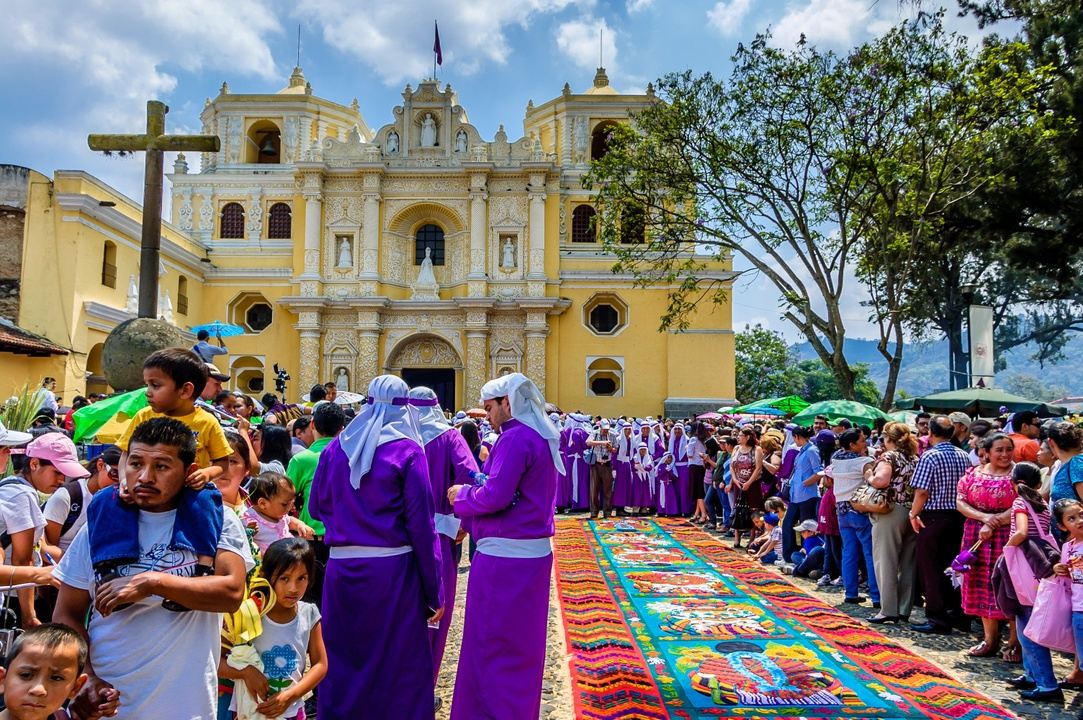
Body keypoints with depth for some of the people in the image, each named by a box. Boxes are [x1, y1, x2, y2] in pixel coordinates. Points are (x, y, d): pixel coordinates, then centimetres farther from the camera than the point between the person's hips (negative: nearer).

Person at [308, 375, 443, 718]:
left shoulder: (335, 447, 4)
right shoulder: (407, 450, -8)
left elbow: (317, 507, 12)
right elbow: (421, 525, -10)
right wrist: (434, 592, -4)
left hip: (341, 568, 4)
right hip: (393, 570, -4)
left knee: (342, 661, 16)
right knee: (398, 666, 9)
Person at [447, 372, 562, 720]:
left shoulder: (514, 439, -17)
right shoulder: (541, 437, 12)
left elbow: (495, 496, -23)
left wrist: (462, 494, -5)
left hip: (505, 554, -9)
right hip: (534, 551, 9)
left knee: (492, 643, 3)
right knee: (522, 641, 19)